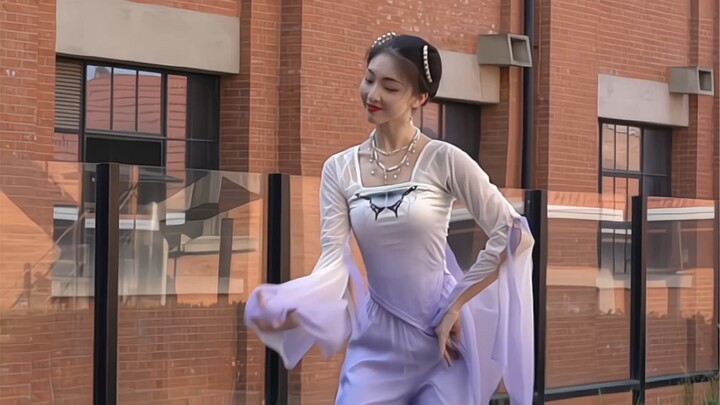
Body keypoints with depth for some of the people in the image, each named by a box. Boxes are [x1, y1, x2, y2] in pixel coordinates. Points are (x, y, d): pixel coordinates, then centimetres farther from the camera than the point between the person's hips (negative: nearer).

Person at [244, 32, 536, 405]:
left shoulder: (444, 160, -9)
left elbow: (512, 234, -10)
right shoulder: (339, 169, 0)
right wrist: (288, 307, -26)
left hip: (441, 334, -2)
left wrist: (456, 305, -10)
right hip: (378, 339, 3)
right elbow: (333, 261, -8)